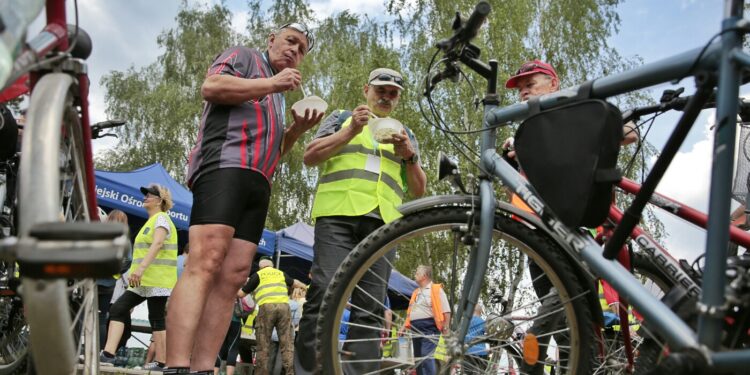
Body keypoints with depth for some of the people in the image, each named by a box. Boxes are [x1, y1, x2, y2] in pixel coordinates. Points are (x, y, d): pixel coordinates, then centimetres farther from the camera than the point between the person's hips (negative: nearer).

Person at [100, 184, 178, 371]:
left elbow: (157, 245, -21)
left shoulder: (161, 218, -5)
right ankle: (108, 354, -6)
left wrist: (140, 268, -31)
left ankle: (161, 362, -2)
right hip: (144, 280, 10)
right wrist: (137, 272, 24)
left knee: (156, 318, -7)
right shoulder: (151, 221, 25)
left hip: (157, 279, -10)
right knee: (117, 309, -1)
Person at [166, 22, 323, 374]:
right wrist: (272, 84, -1)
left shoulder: (276, 97, 37)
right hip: (225, 167, -9)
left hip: (258, 184, 9)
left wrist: (296, 129, 17)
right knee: (205, 264, -24)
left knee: (232, 276, -6)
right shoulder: (244, 56, 14)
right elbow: (211, 87, -6)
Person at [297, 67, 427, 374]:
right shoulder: (342, 118, 20)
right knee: (324, 294, -17)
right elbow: (310, 157, 7)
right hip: (338, 215, -3)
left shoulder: (405, 134, 27)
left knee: (370, 308, -4)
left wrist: (409, 156, 1)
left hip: (383, 223, 3)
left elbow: (418, 190, 19)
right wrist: (349, 132, -3)